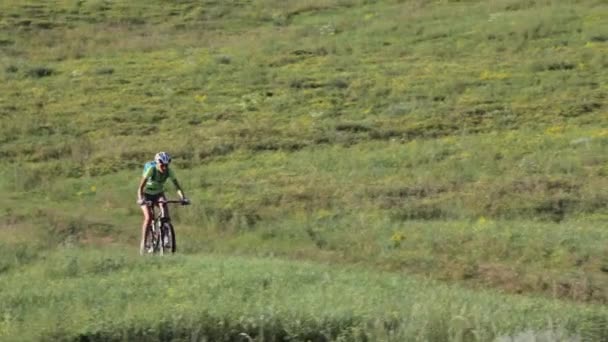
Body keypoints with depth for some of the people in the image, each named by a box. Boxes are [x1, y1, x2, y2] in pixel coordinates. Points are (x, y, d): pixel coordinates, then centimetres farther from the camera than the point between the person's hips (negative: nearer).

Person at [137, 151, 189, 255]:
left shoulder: (169, 171, -19)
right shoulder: (151, 170, -29)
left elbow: (177, 185, -21)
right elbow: (141, 186, -33)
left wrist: (183, 197, -37)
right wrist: (140, 199, -49)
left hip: (158, 193, 3)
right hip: (147, 194, -3)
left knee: (164, 205, -28)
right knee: (148, 217, -22)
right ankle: (143, 242, -12)